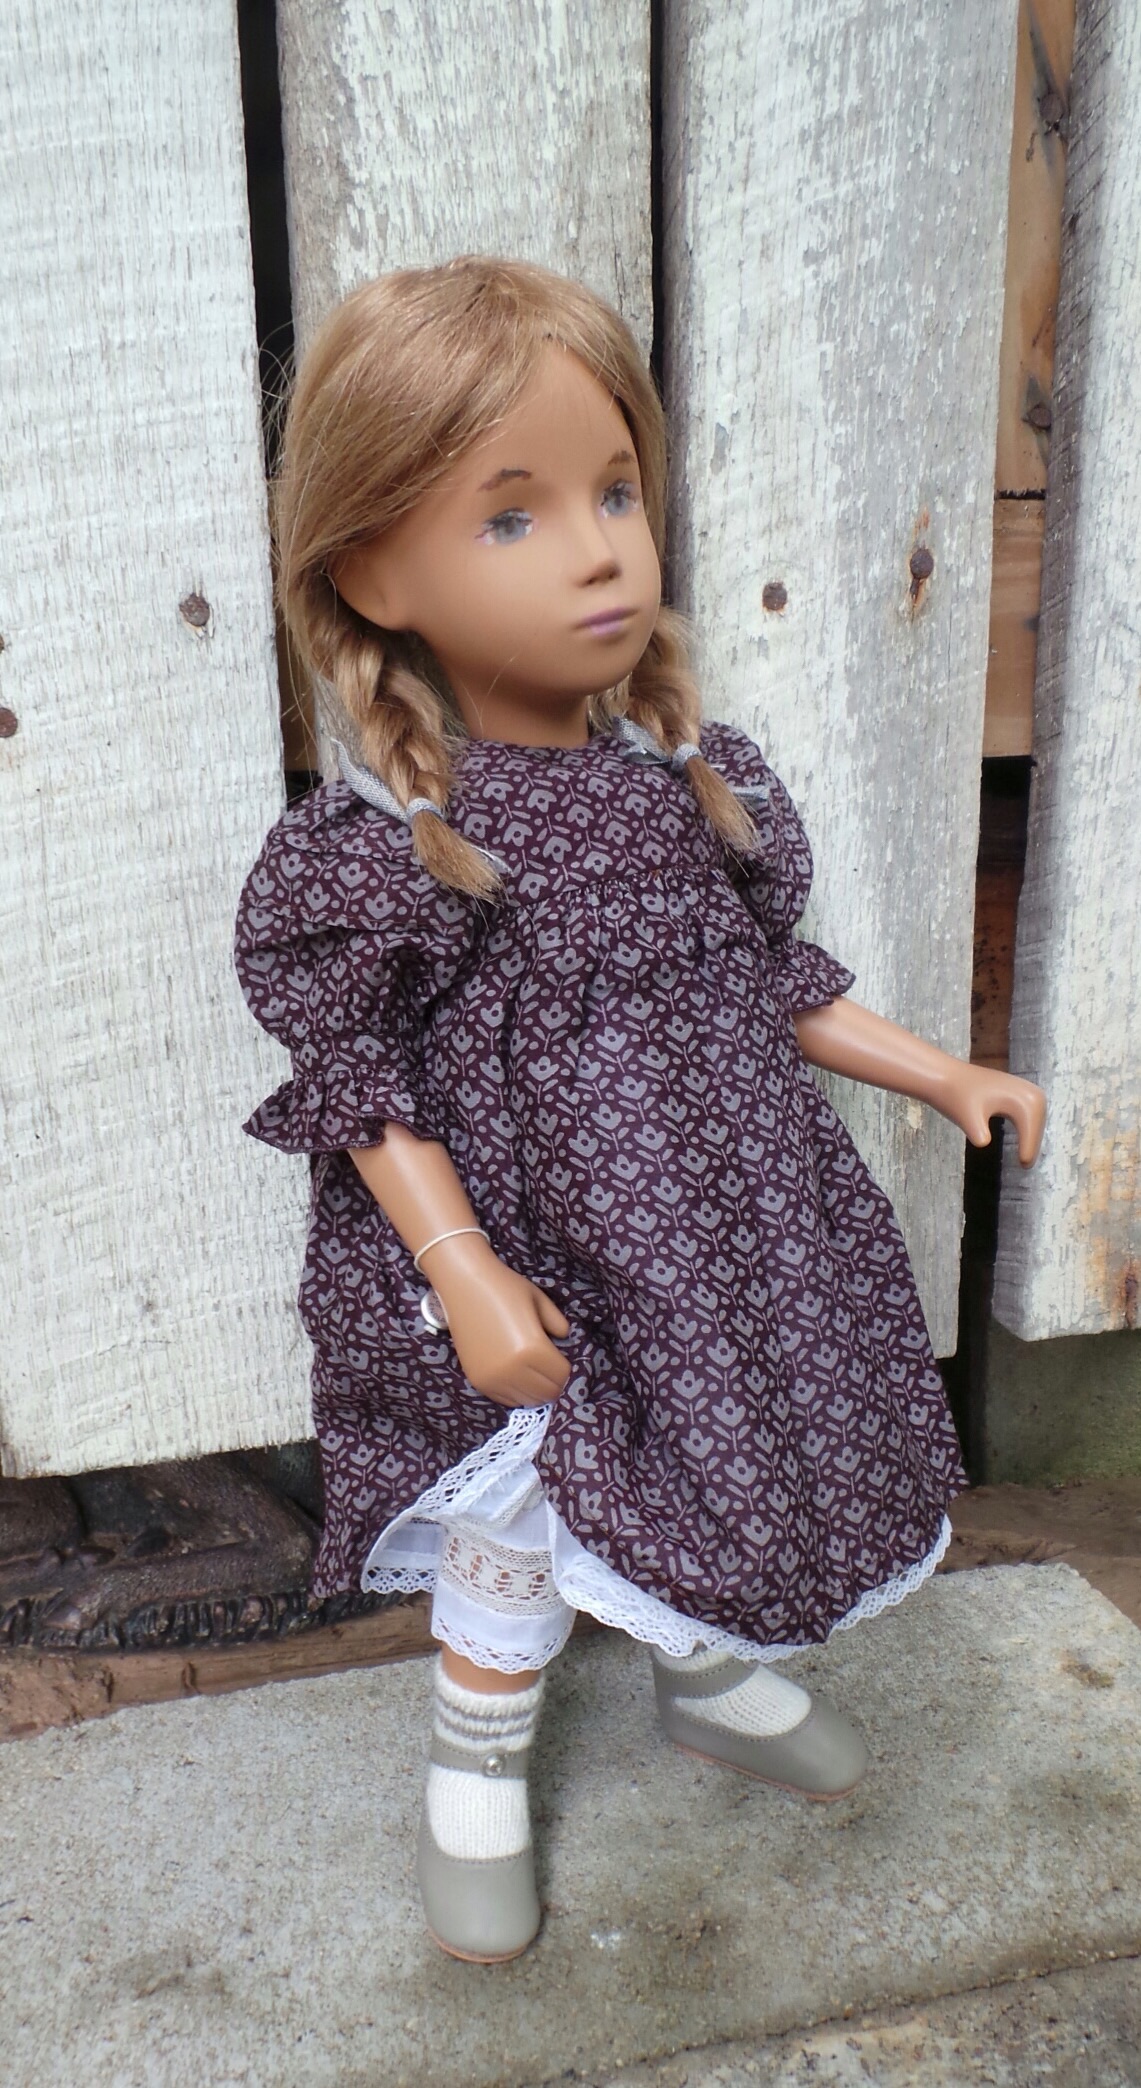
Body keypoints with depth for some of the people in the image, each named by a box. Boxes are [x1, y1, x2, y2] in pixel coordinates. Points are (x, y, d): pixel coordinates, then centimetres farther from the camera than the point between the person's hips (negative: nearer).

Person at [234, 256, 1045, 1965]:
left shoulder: (698, 783, -4)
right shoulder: (380, 848, -19)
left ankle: (715, 1682, 55)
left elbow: (772, 979, 7)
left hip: (715, 1238, 5)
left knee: (720, 1477, 23)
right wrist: (467, 1280, -20)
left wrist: (946, 1076, 5)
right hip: (528, 1279, -5)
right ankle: (475, 1777, 42)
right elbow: (365, 1089, -14)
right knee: (520, 1539, 12)